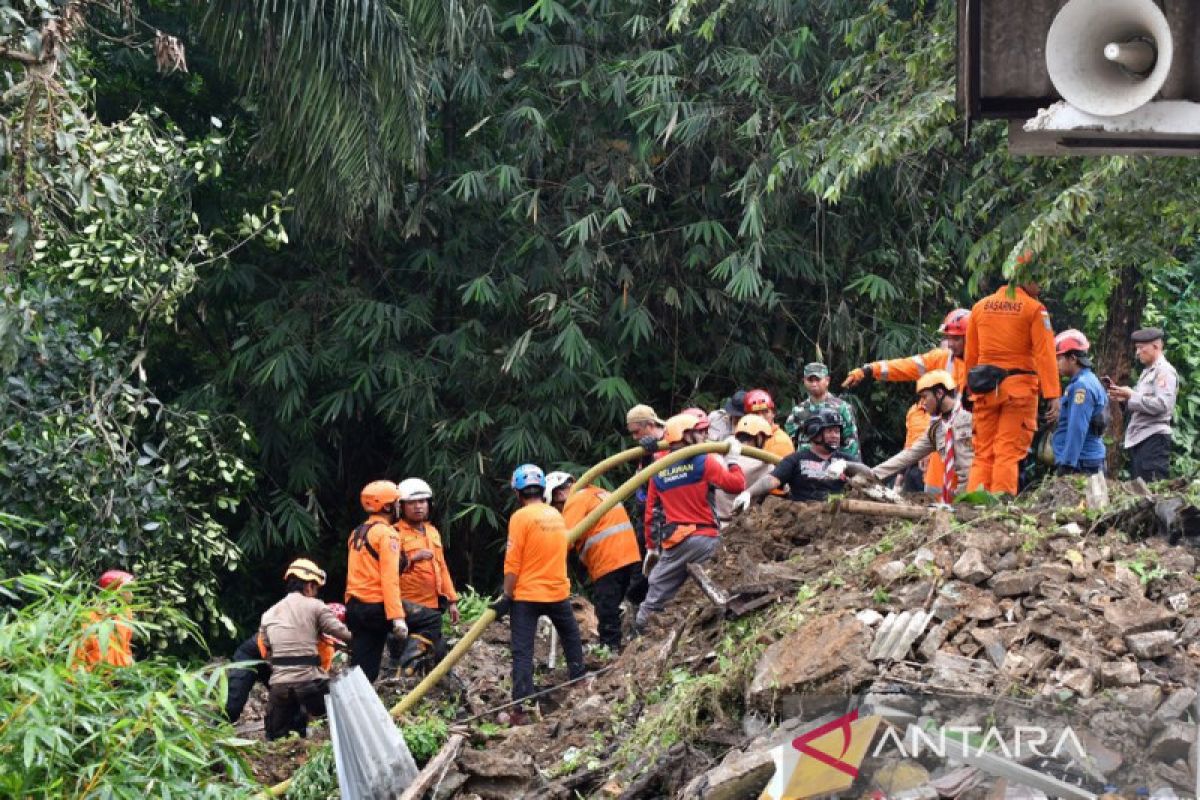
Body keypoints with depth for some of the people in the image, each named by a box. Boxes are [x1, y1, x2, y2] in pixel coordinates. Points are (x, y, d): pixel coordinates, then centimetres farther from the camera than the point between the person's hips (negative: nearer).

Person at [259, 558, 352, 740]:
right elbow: (343, 634, -2)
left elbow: (267, 653, 15)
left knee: (275, 736, 21)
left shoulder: (268, 615, 16)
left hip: (279, 685, 4)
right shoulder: (314, 606, 2)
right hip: (309, 682, -4)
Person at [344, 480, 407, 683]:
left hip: (354, 606, 8)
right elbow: (389, 578, -19)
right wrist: (397, 616, -25)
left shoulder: (356, 533, 17)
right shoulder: (387, 534, -9)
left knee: (362, 667, 5)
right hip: (376, 608, -8)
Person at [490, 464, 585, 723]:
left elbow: (512, 563, -13)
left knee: (522, 653, -5)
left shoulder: (521, 517, -11)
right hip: (558, 592, 5)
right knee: (571, 639, 26)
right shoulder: (557, 516, 7)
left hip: (526, 595, -5)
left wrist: (507, 597, -7)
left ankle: (522, 709, -11)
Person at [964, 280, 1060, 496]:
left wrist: (971, 389, 18)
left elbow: (970, 355, 13)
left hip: (985, 388, 4)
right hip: (1019, 387, -4)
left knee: (983, 454, 9)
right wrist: (1053, 396, -14)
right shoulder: (1035, 309, -4)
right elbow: (1045, 355, -11)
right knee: (1009, 453, -4)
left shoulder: (980, 307, 11)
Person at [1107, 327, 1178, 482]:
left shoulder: (1165, 371, -8)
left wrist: (1131, 395, -15)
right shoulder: (1148, 372, 22)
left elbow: (1162, 405, -20)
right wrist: (1124, 398, 7)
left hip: (1153, 438, -10)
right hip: (1138, 439, 10)